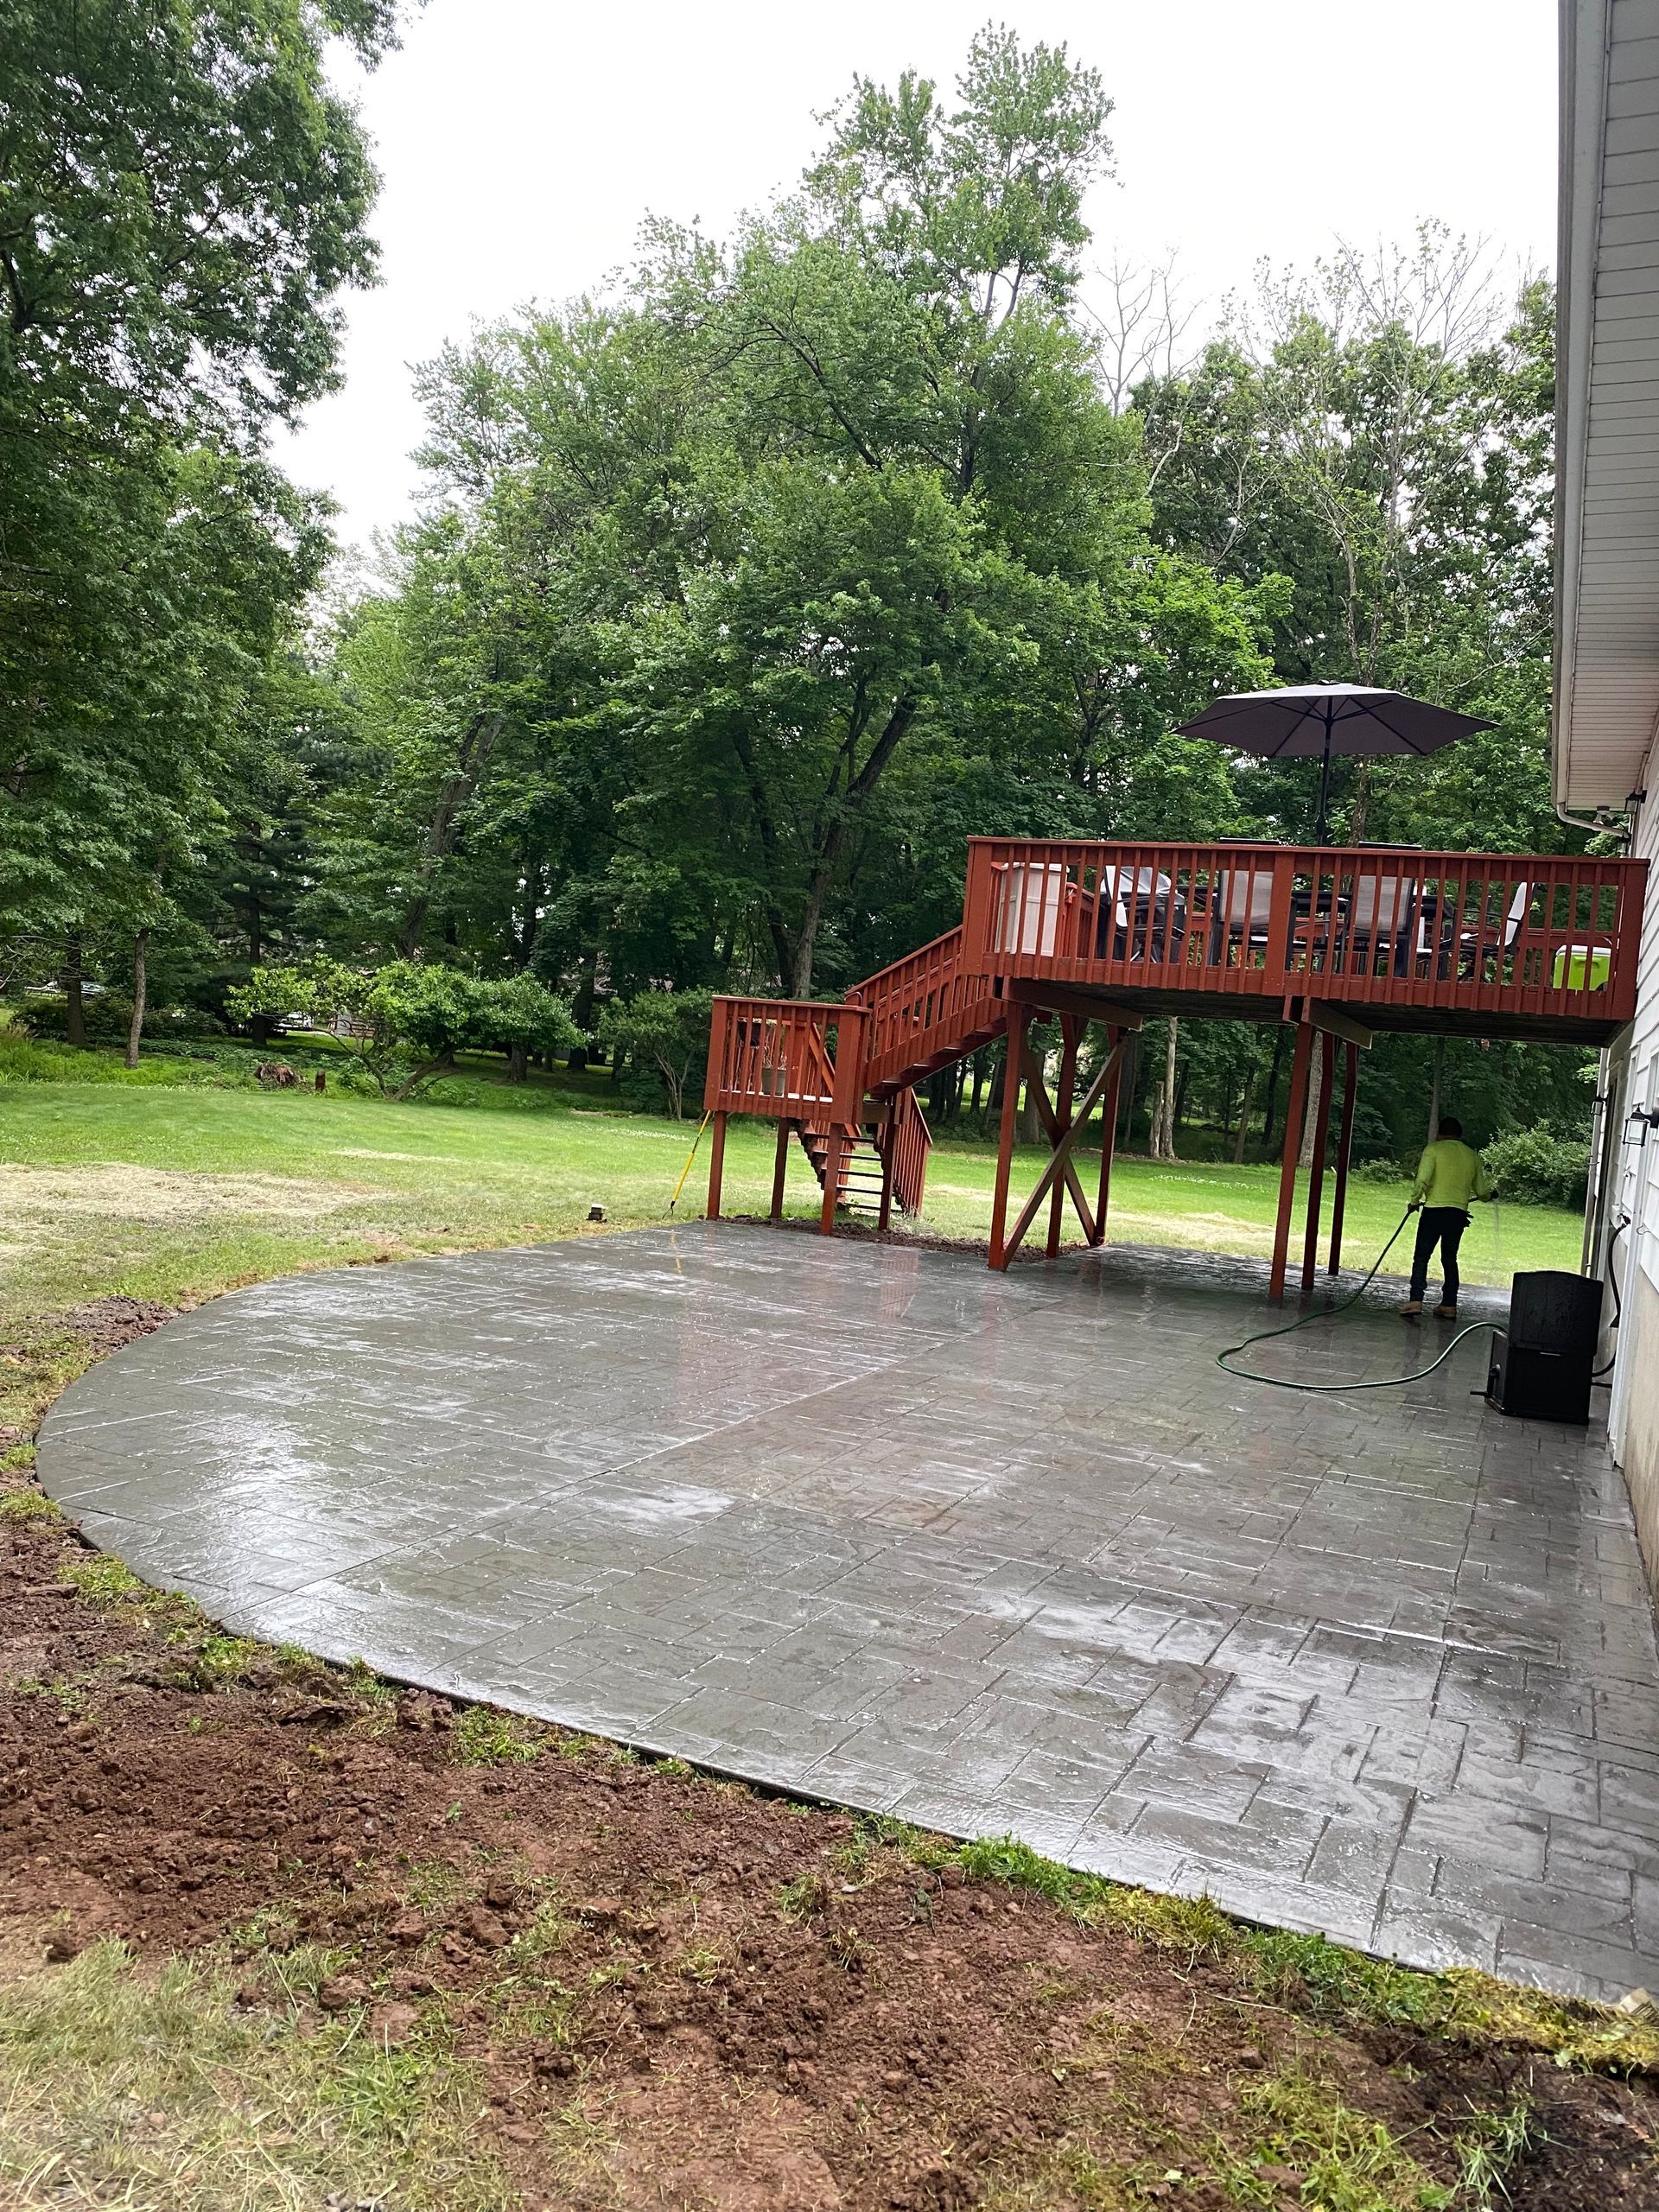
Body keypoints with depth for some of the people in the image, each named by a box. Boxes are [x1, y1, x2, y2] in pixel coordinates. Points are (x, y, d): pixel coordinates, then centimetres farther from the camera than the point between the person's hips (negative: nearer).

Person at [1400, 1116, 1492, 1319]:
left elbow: (1422, 1180, -14)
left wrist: (1414, 1201, 1)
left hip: (1434, 1209, -4)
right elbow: (1482, 1191, 16)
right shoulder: (1472, 1155, 12)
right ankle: (1449, 1306, 13)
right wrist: (1489, 1194, 39)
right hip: (1459, 1213, 4)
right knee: (1450, 1259, 14)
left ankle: (1415, 1301, -14)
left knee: (1422, 1257, -3)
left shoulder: (1434, 1149, -1)